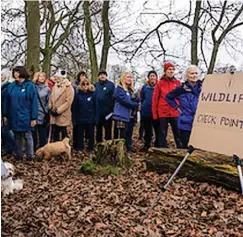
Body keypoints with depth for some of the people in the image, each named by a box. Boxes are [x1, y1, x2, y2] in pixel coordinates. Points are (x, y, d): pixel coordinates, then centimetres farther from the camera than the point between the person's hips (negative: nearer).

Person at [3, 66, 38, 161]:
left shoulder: (30, 86, -7)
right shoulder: (11, 86, 4)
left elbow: (34, 103, -9)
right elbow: (6, 102, 9)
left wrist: (34, 118, -12)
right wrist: (5, 115, 6)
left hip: (25, 117, -4)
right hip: (14, 117, 4)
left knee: (28, 136, 6)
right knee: (17, 137, 12)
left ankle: (30, 156, 16)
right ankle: (18, 155, 23)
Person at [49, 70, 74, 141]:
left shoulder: (69, 88, -11)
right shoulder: (55, 86, 12)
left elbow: (68, 102, -17)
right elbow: (51, 98, 17)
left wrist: (58, 110, -17)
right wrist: (51, 108, 2)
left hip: (63, 115, -7)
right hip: (54, 115, 7)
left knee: (64, 133, 1)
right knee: (55, 133, 13)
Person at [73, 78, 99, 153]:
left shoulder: (93, 94, -2)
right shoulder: (78, 95, 0)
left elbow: (96, 107, -2)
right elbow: (75, 108, 2)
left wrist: (96, 119, -6)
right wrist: (75, 119, -2)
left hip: (90, 119, -1)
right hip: (80, 119, 1)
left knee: (90, 135, 8)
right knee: (80, 135, 9)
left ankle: (90, 149, 19)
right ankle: (80, 149, 19)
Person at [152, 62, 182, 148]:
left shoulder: (178, 83, 6)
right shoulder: (160, 83, 1)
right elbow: (155, 99, 1)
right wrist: (154, 113, -3)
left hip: (175, 112, 1)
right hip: (163, 113, -1)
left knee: (177, 133, 6)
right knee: (163, 133, 6)